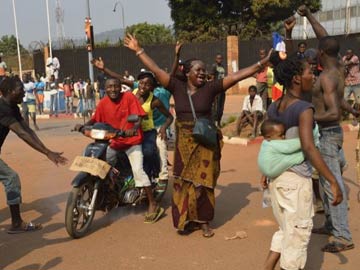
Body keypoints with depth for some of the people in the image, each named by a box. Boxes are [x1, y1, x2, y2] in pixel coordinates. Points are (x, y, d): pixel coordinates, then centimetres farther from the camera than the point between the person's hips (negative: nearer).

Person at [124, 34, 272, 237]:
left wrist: (262, 63, -13)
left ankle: (204, 221, 19)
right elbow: (156, 70, 0)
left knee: (203, 182, 6)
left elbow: (237, 76, -10)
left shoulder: (210, 88, -5)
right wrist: (139, 50, 2)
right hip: (184, 143, 1)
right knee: (184, 182, 8)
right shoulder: (177, 87, -2)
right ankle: (185, 219, 22)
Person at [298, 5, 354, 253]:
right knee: (326, 181, 18)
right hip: (331, 132, 9)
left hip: (327, 134, -9)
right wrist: (309, 15, 22)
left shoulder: (327, 77, -22)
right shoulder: (339, 68, 4)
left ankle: (343, 237, -1)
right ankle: (332, 224, 28)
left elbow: (334, 113, -30)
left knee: (332, 184, -6)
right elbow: (325, 38, 18)